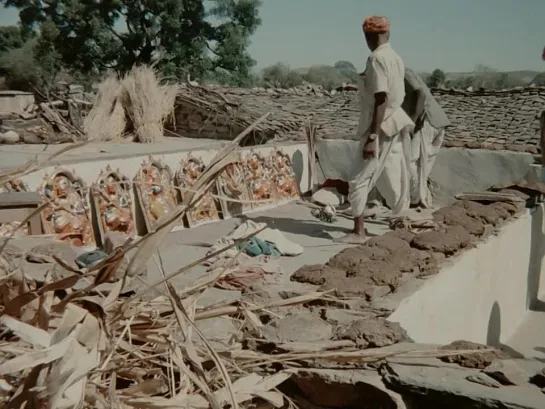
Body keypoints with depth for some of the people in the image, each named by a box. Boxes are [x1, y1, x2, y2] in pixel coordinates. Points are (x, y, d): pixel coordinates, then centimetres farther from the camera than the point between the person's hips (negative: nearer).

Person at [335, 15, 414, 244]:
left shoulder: (377, 59, -16)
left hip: (381, 128, -9)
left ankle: (358, 232, -3)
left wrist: (372, 136, -24)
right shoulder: (395, 58, 12)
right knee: (392, 179, 16)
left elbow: (381, 99, -22)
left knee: (361, 181, -5)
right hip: (393, 125, 9)